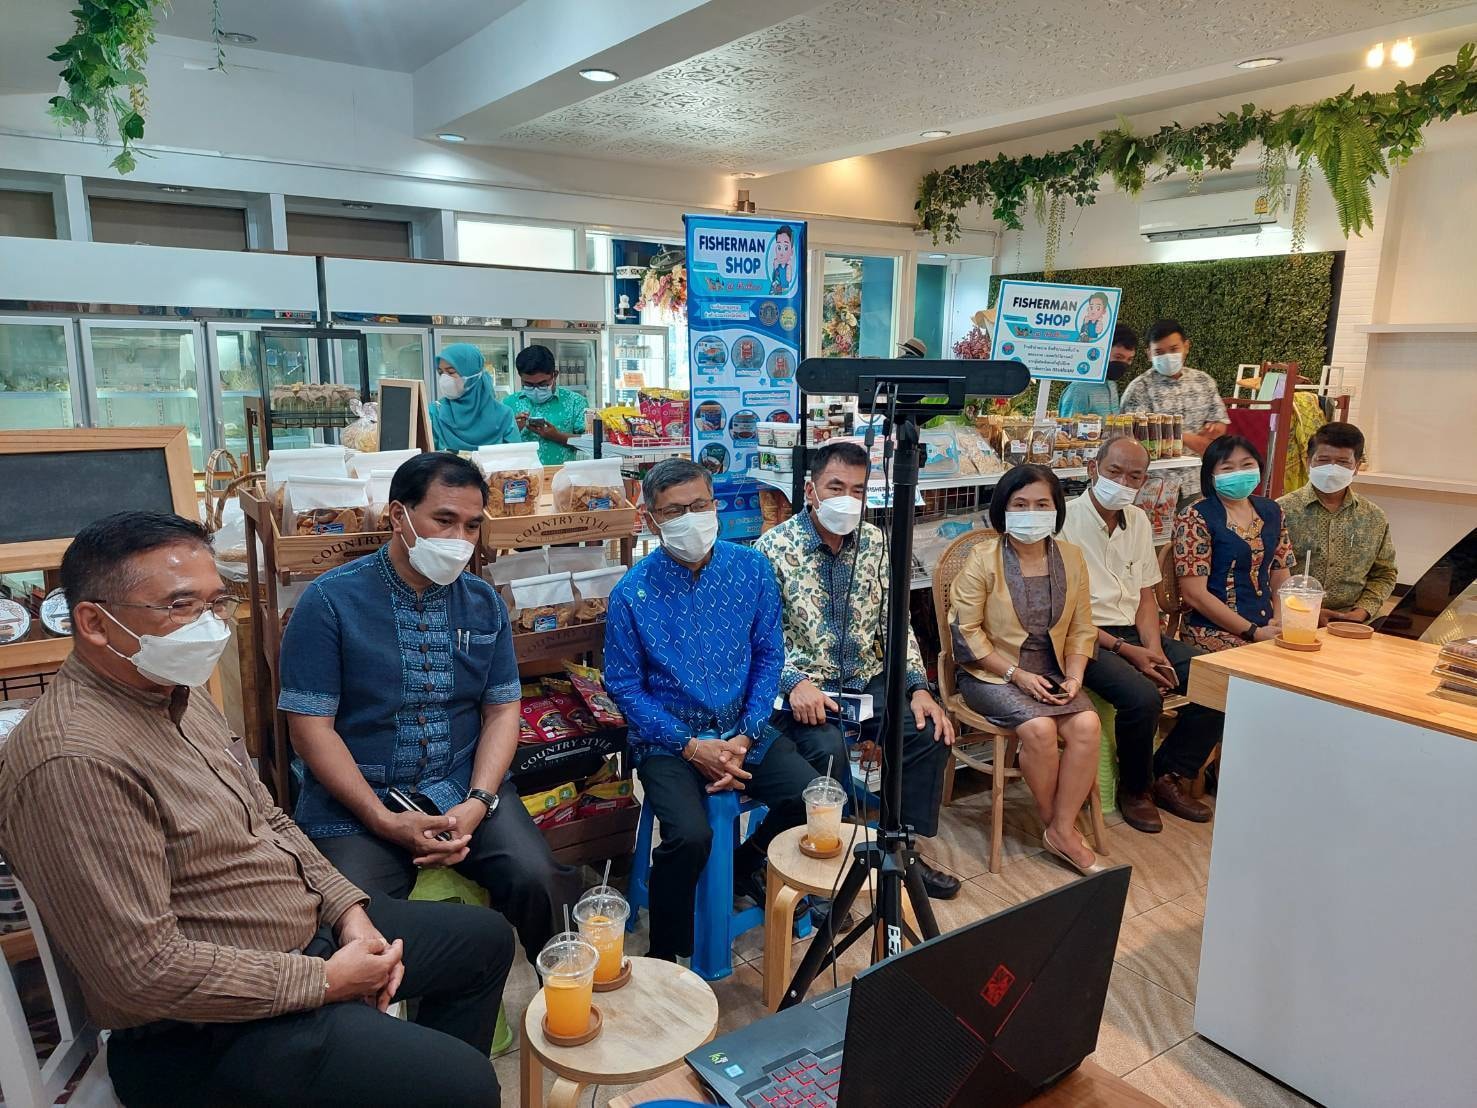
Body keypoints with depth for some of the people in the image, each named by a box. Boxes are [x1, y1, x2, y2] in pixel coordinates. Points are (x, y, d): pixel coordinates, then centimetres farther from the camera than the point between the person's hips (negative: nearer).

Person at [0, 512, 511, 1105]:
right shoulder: (76, 761, -28)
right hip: (213, 1027, -9)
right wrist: (323, 982, -19)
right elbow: (145, 970, -28)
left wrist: (347, 908, -1)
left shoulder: (179, 693, 4)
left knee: (486, 938, 18)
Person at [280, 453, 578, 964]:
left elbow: (502, 709, 6)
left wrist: (477, 803, -10)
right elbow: (311, 727, -8)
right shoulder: (330, 600, -6)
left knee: (539, 881, -19)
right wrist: (386, 821, -16)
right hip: (356, 801, -2)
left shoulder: (484, 602, 7)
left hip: (465, 787, 3)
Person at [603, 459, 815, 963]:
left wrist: (746, 737, -9)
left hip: (744, 727, 3)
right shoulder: (632, 593, -11)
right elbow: (624, 687, -6)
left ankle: (748, 864, 17)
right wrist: (692, 747, -15)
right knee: (690, 835, -28)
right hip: (667, 736, -3)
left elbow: (769, 655, 2)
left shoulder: (751, 567, -3)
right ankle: (665, 957, 1)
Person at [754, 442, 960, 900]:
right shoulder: (774, 547, -10)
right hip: (804, 686, -5)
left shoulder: (875, 543, 4)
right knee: (828, 748, -30)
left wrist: (919, 688, -5)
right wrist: (795, 681, -27)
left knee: (931, 731, -13)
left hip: (867, 679, 5)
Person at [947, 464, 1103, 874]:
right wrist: (1017, 675, -15)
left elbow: (1081, 629, 8)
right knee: (1039, 728, -28)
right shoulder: (982, 559, -10)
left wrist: (1074, 676, -8)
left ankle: (1062, 831, -8)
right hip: (992, 673, -4)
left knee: (1087, 724, -23)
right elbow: (966, 631, -11)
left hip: (1051, 674, 4)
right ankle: (1054, 822, -2)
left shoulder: (1071, 558, 4)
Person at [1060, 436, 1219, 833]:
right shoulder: (1065, 521, -11)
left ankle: (1169, 775, 7)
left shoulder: (1139, 521, 12)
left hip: (1136, 635, 7)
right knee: (1143, 696, -32)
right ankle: (1135, 789, -3)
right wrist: (1126, 651, -18)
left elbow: (1145, 596, 14)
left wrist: (1153, 648, -5)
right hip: (1086, 638, -7)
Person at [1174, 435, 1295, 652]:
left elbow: (1280, 578, 15)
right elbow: (1194, 594, -12)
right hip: (1214, 632, -6)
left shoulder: (1271, 512, 12)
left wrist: (1279, 621, -4)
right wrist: (1253, 632, -13)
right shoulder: (1195, 518, -7)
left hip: (1267, 629, 6)